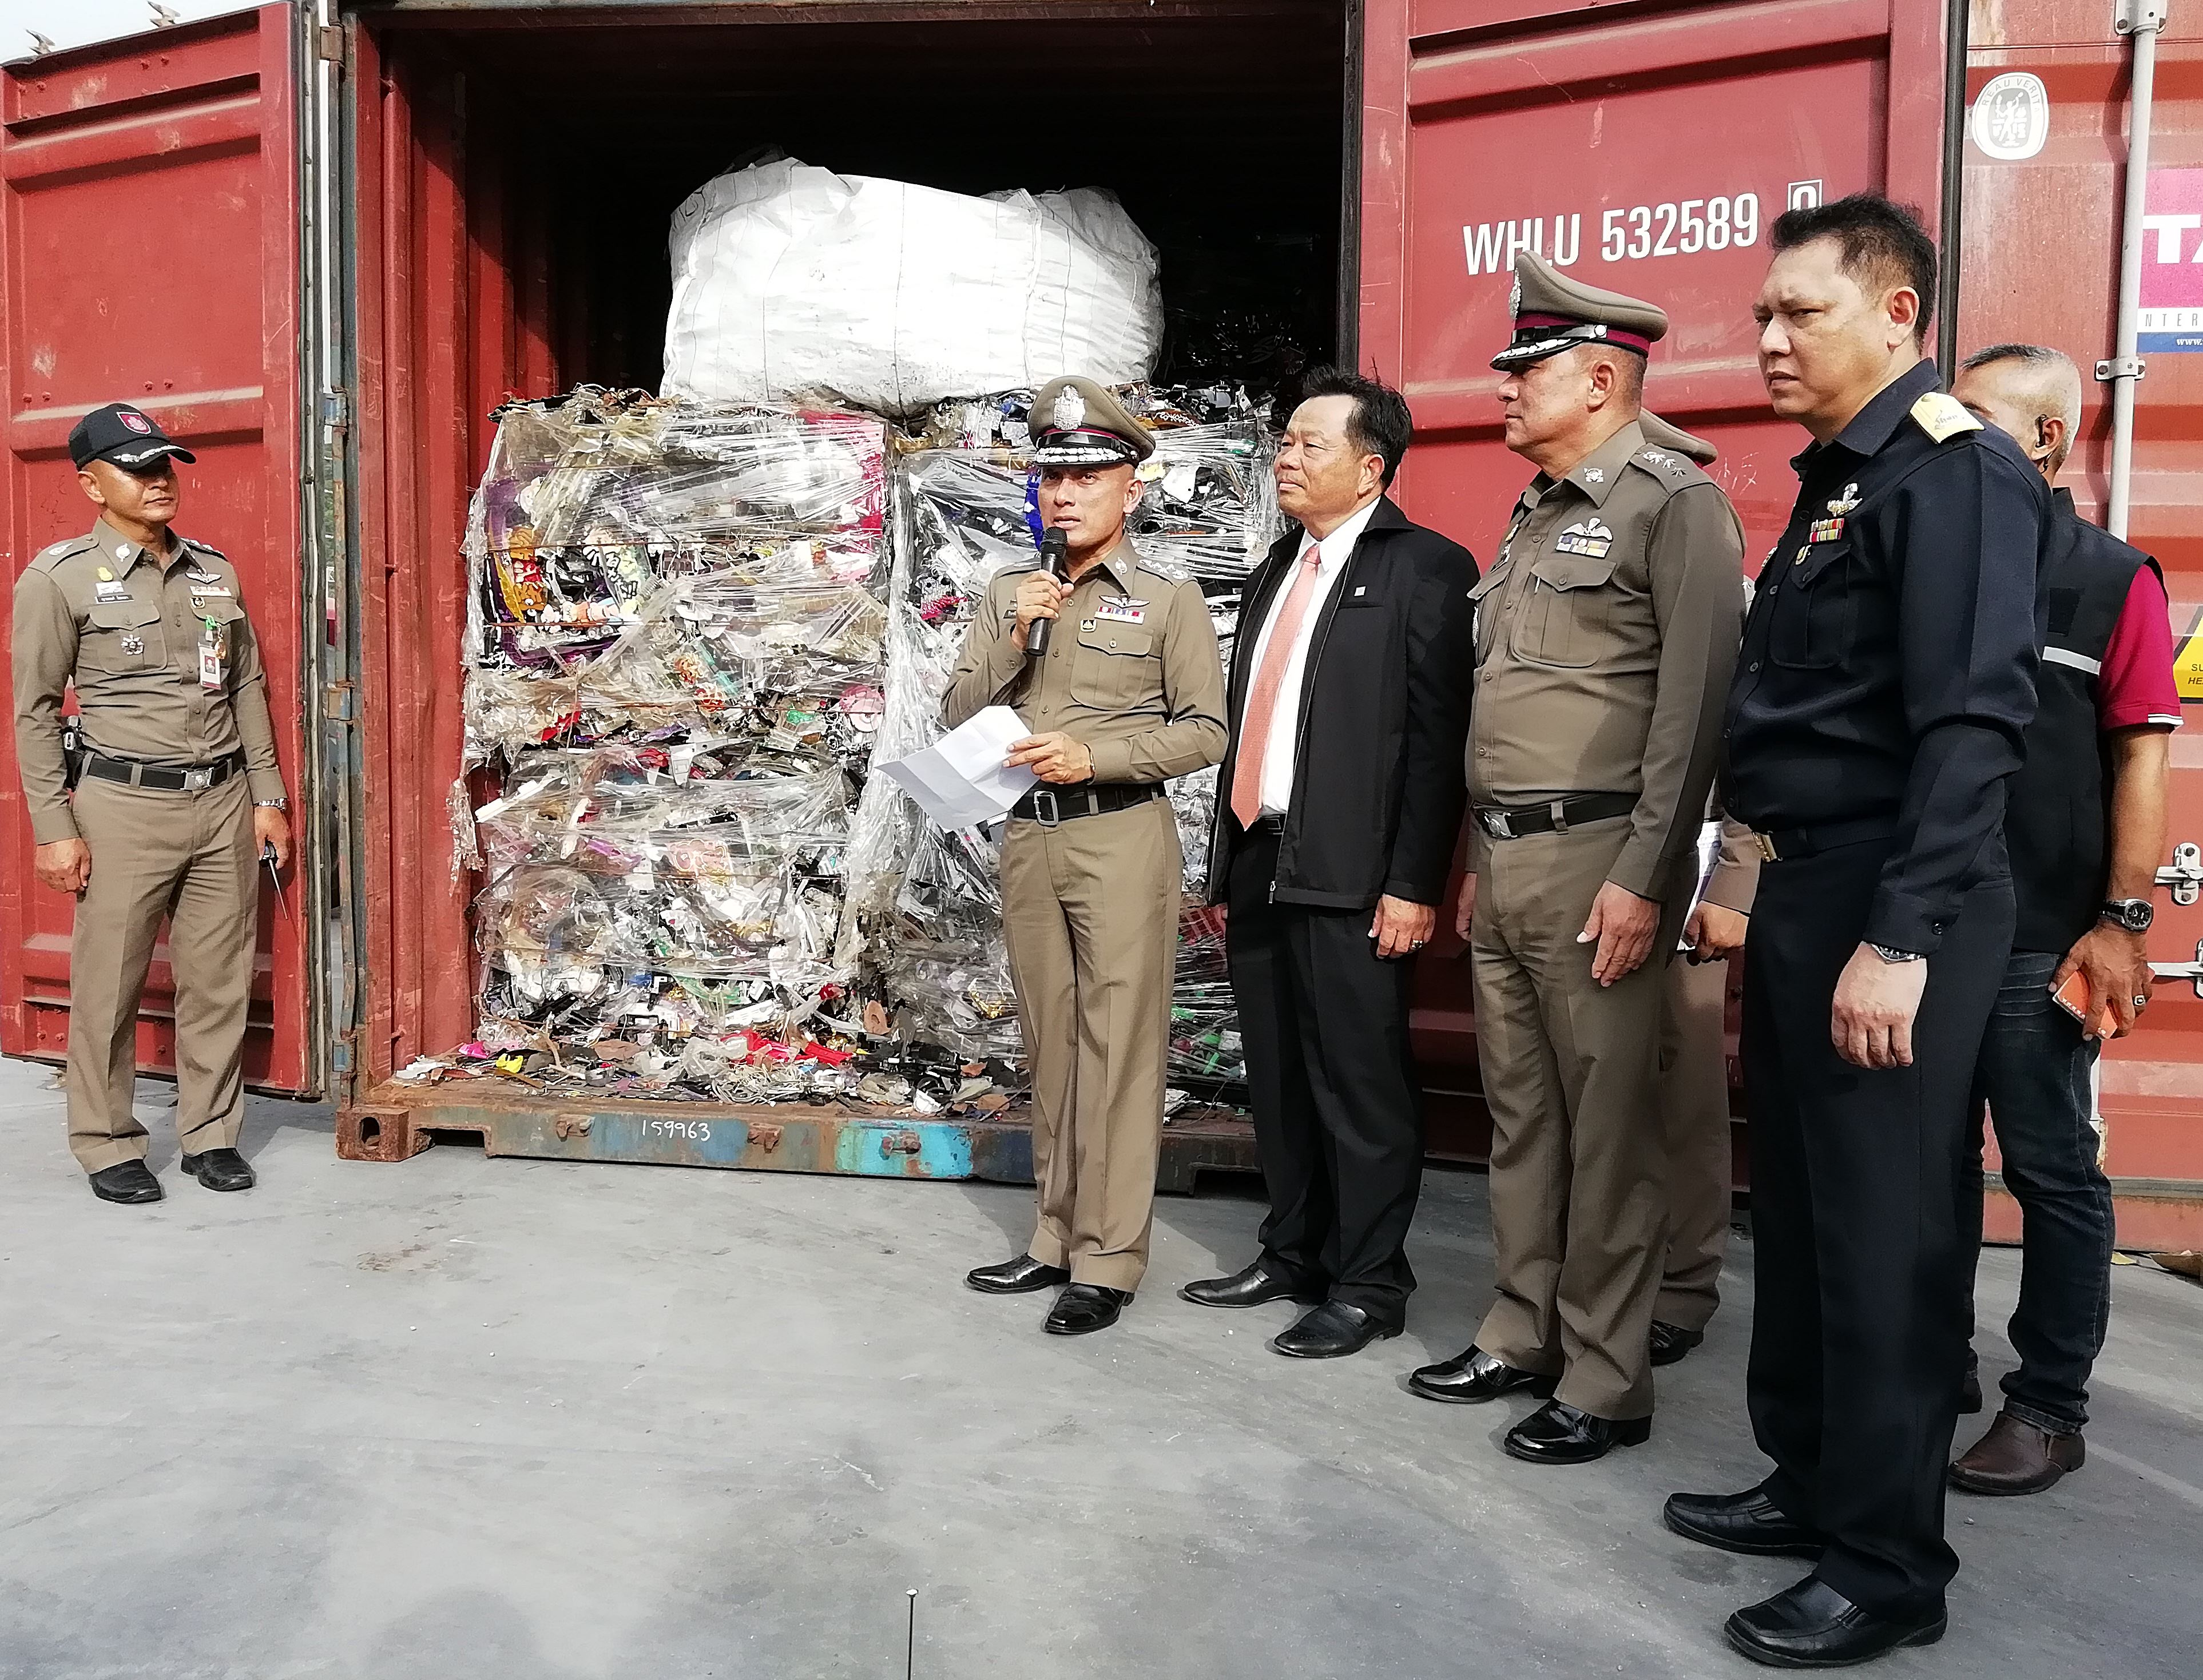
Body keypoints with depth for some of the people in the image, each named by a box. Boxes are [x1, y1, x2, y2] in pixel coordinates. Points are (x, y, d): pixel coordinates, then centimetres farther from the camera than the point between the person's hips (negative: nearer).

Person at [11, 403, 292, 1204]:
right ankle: (107, 1145, 19)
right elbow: (36, 711, -2)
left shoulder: (214, 570, 11)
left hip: (225, 801, 4)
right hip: (124, 807, -4)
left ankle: (211, 1133, 21)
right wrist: (53, 828, -6)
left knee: (219, 981, 8)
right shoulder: (58, 577, -2)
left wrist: (267, 797, 11)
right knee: (109, 987, 4)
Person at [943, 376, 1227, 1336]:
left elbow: (1204, 731, -3)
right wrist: (1014, 632, -6)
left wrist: (1093, 756, -14)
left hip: (1122, 834, -4)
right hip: (1027, 835, 5)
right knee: (1049, 1044, 10)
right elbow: (957, 719, 8)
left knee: (1118, 1046, -4)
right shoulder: (1010, 595, 13)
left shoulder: (1170, 600, 2)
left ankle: (1108, 1262, 3)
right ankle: (1055, 1241, 20)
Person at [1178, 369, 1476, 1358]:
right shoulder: (1278, 569, 19)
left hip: (1350, 875, -7)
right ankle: (1293, 1255, 29)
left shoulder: (1424, 567, -4)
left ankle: (1368, 1285, 14)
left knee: (1360, 1082, 1)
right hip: (1259, 860, 8)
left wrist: (1413, 883, -16)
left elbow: (1437, 737, -11)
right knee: (1277, 1079, 14)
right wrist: (1225, 868, 17)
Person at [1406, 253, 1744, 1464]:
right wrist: (1481, 862, 17)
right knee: (1519, 1115, 14)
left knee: (1605, 1128, 0)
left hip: (1595, 863, -8)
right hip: (1501, 861, 8)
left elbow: (1694, 704, -14)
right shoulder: (1532, 516, 18)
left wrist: (1645, 878, -18)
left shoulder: (1674, 502, -7)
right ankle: (1523, 1336, 27)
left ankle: (1606, 1382, 13)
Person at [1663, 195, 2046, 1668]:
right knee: (1800, 1209, 17)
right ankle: (1813, 1482, 34)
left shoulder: (1956, 471, -12)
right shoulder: (1838, 478, 16)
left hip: (1885, 905, -9)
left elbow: (1972, 723, -21)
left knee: (1883, 1233, 1)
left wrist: (1901, 938, -26)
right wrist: (1773, 891, 14)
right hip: (1803, 889, 9)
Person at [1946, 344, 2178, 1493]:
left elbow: (2142, 756, -6)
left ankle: (2050, 1405, 19)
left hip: (2040, 942, -4)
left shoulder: (2113, 580, -3)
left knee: (2052, 1170, 6)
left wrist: (2122, 921, -12)